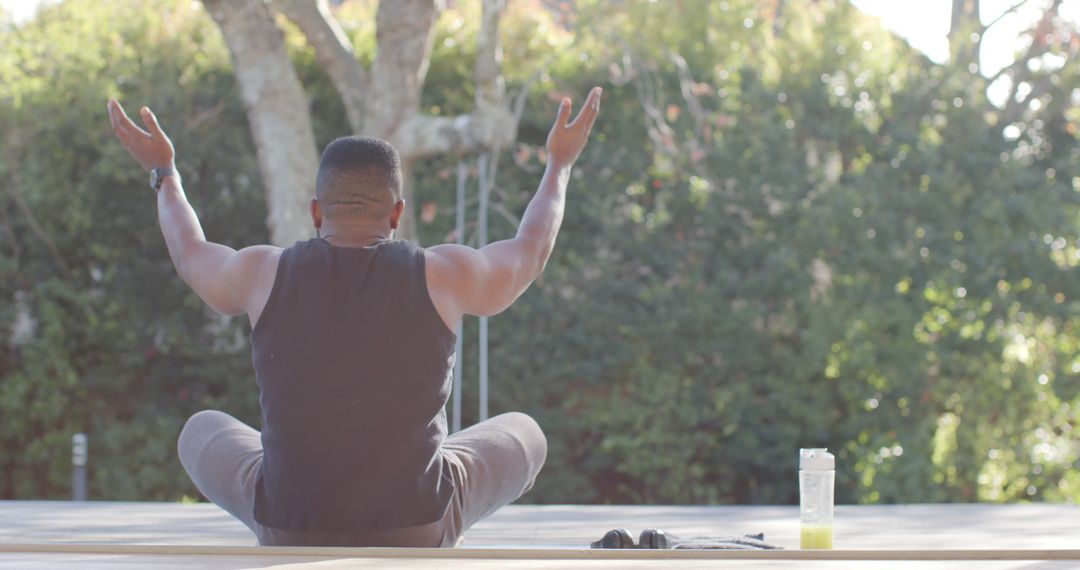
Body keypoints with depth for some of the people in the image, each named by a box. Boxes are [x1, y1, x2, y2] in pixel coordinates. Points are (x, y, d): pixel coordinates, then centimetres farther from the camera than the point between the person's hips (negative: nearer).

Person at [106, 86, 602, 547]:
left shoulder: (265, 273, -6)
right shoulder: (440, 275, -8)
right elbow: (529, 255, 12)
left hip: (295, 527, 1)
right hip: (412, 526, -1)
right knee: (522, 437, 28)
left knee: (203, 436, 33)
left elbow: (191, 257, 17)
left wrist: (163, 173, 35)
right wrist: (559, 167, 29)